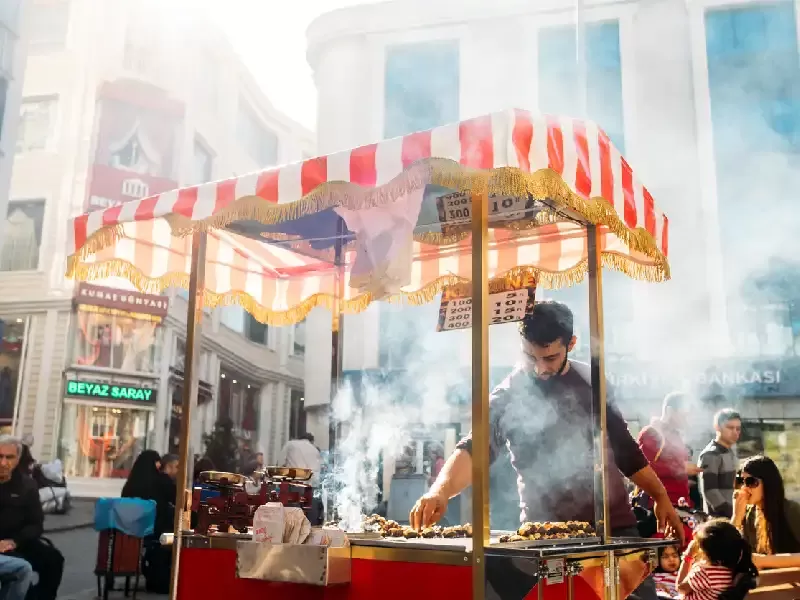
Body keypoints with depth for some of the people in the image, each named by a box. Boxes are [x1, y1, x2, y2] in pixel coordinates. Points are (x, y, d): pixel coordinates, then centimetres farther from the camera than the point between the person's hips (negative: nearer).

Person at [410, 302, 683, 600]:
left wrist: (661, 497, 16)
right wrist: (439, 491, -39)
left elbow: (624, 447, 15)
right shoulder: (508, 396, -8)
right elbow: (475, 448, -22)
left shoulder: (591, 380, 4)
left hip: (616, 525, 3)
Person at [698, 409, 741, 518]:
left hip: (733, 516, 9)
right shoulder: (710, 455, -12)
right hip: (719, 518, -9)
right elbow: (710, 492, -19)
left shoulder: (731, 453, 16)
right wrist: (733, 514, -20)